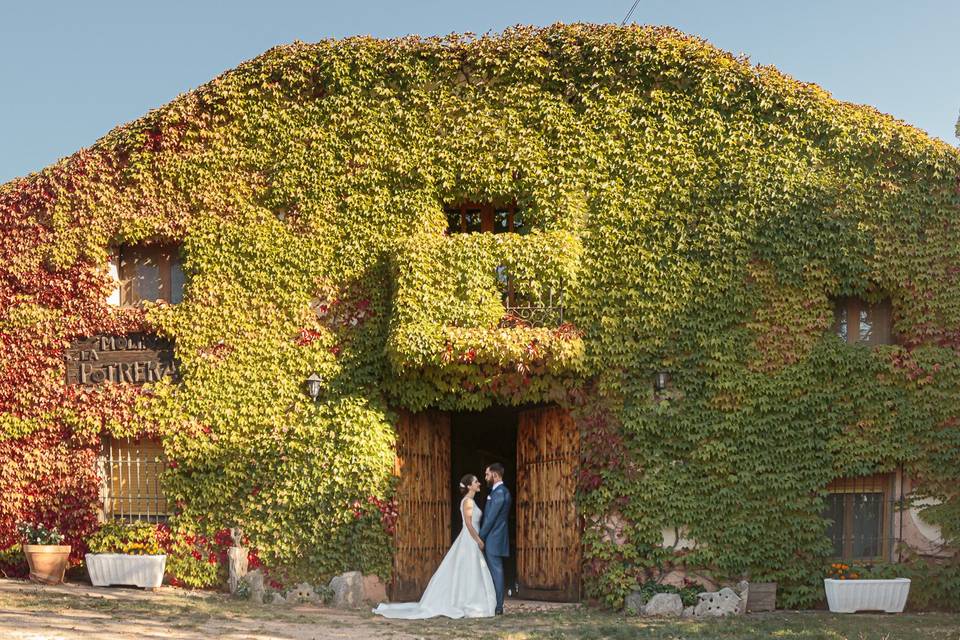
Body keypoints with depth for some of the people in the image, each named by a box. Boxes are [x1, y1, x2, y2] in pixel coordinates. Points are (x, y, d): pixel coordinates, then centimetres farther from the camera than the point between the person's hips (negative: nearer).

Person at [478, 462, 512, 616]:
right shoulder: (501, 491, 17)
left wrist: (480, 537, -12)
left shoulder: (499, 492, -16)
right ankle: (495, 605, 14)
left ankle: (497, 607, -4)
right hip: (493, 539, 10)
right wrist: (482, 536, 18)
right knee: (494, 572, 11)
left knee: (496, 571, -7)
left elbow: (491, 518, -18)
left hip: (493, 539, -10)